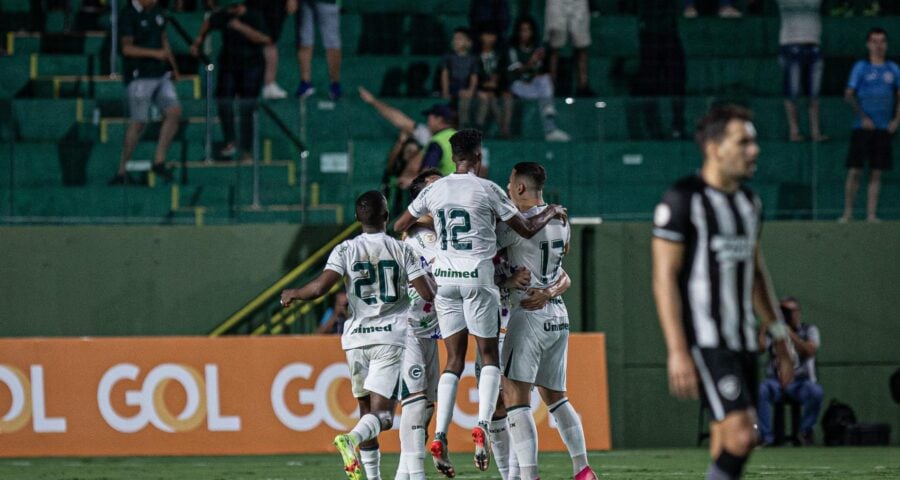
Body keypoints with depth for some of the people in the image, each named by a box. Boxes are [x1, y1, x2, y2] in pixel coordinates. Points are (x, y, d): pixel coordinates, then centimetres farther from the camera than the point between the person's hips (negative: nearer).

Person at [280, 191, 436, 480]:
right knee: (381, 416, -7)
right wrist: (430, 279, 20)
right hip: (390, 337, -2)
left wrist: (293, 294, 8)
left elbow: (320, 287, -12)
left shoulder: (346, 250, 0)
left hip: (356, 338, 2)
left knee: (366, 410, 16)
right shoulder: (402, 250, 0)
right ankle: (352, 439, -38)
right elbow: (428, 294, -4)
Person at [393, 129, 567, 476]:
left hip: (444, 275, 4)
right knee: (489, 356, 7)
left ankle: (440, 436, -7)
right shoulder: (487, 190, -6)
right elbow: (526, 230, 0)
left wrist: (421, 226, 38)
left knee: (454, 361, 7)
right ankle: (482, 425, -14)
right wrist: (551, 213, 20)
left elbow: (400, 226, 17)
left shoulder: (434, 190, 5)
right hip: (477, 274, -4)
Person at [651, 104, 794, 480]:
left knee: (727, 447, 6)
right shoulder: (683, 200, -10)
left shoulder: (749, 202, 14)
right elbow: (664, 279, -13)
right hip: (704, 342, -8)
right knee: (741, 437, -19)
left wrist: (780, 338, 20)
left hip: (741, 339, 8)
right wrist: (677, 351, -20)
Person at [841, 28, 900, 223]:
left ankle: (871, 215, 4)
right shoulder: (861, 67, 2)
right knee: (855, 170, -6)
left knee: (876, 173, 3)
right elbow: (849, 95, -1)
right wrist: (863, 117, -11)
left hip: (884, 128, 3)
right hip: (863, 127, -3)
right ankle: (848, 213, -1)